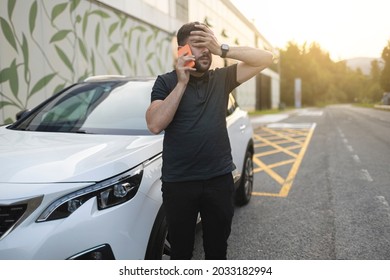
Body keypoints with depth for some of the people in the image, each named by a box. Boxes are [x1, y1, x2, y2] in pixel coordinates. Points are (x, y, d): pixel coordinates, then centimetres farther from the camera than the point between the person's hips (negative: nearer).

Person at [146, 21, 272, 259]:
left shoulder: (222, 78, 4)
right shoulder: (167, 82, -2)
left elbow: (266, 58, -4)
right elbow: (155, 125, -16)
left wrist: (222, 49, -14)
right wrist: (182, 83, -16)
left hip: (220, 179, 2)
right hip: (179, 183, -2)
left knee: (217, 248, 18)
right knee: (181, 249, 14)